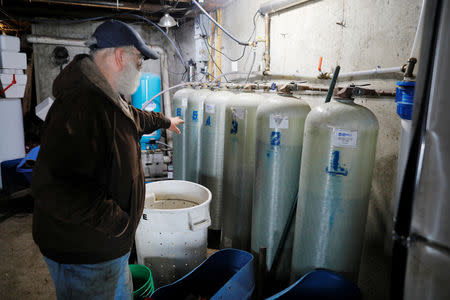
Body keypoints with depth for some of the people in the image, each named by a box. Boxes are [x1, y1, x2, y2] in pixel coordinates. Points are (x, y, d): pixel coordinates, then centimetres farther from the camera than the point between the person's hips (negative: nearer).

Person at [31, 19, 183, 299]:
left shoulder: (107, 99, 7)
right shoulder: (80, 106, -30)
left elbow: (133, 118, 30)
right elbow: (52, 187, -37)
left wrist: (164, 121, 44)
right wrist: (115, 221, -29)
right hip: (84, 256, -10)